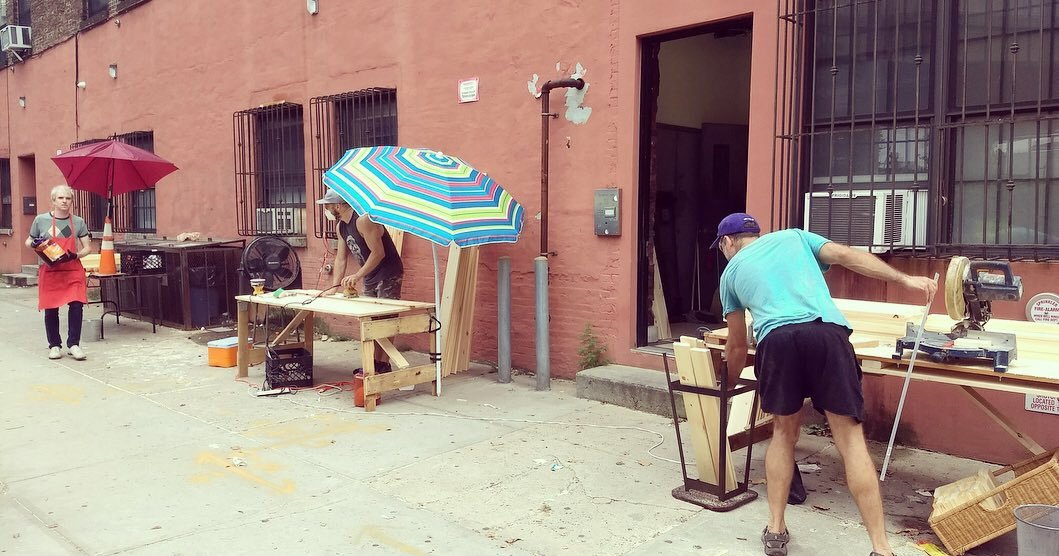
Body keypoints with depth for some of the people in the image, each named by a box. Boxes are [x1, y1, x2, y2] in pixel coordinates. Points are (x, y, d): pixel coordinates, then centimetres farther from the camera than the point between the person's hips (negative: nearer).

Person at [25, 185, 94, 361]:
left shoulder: (78, 222, 4)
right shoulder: (41, 220, 1)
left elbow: (87, 247, 5)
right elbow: (28, 242, 13)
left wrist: (75, 255, -14)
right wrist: (34, 244, -9)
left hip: (73, 270, 0)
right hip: (49, 271, 0)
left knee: (77, 305, -11)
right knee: (51, 310, 4)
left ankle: (73, 344, 1)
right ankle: (54, 345, 19)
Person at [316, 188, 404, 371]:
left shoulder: (363, 220, -22)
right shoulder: (341, 227, 7)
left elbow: (378, 253, -25)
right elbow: (341, 259, 9)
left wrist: (357, 276, -25)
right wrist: (334, 287, 1)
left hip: (388, 275, -10)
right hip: (370, 277, 10)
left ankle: (383, 364, -6)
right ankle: (374, 362, 19)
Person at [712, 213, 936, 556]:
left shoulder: (731, 271, 28)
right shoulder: (794, 236, 31)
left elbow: (738, 345, 32)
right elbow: (847, 256, 13)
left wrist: (728, 386, 47)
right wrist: (905, 279, 11)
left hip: (777, 339, 0)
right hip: (826, 331, 0)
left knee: (784, 433, 19)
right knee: (850, 439, 3)